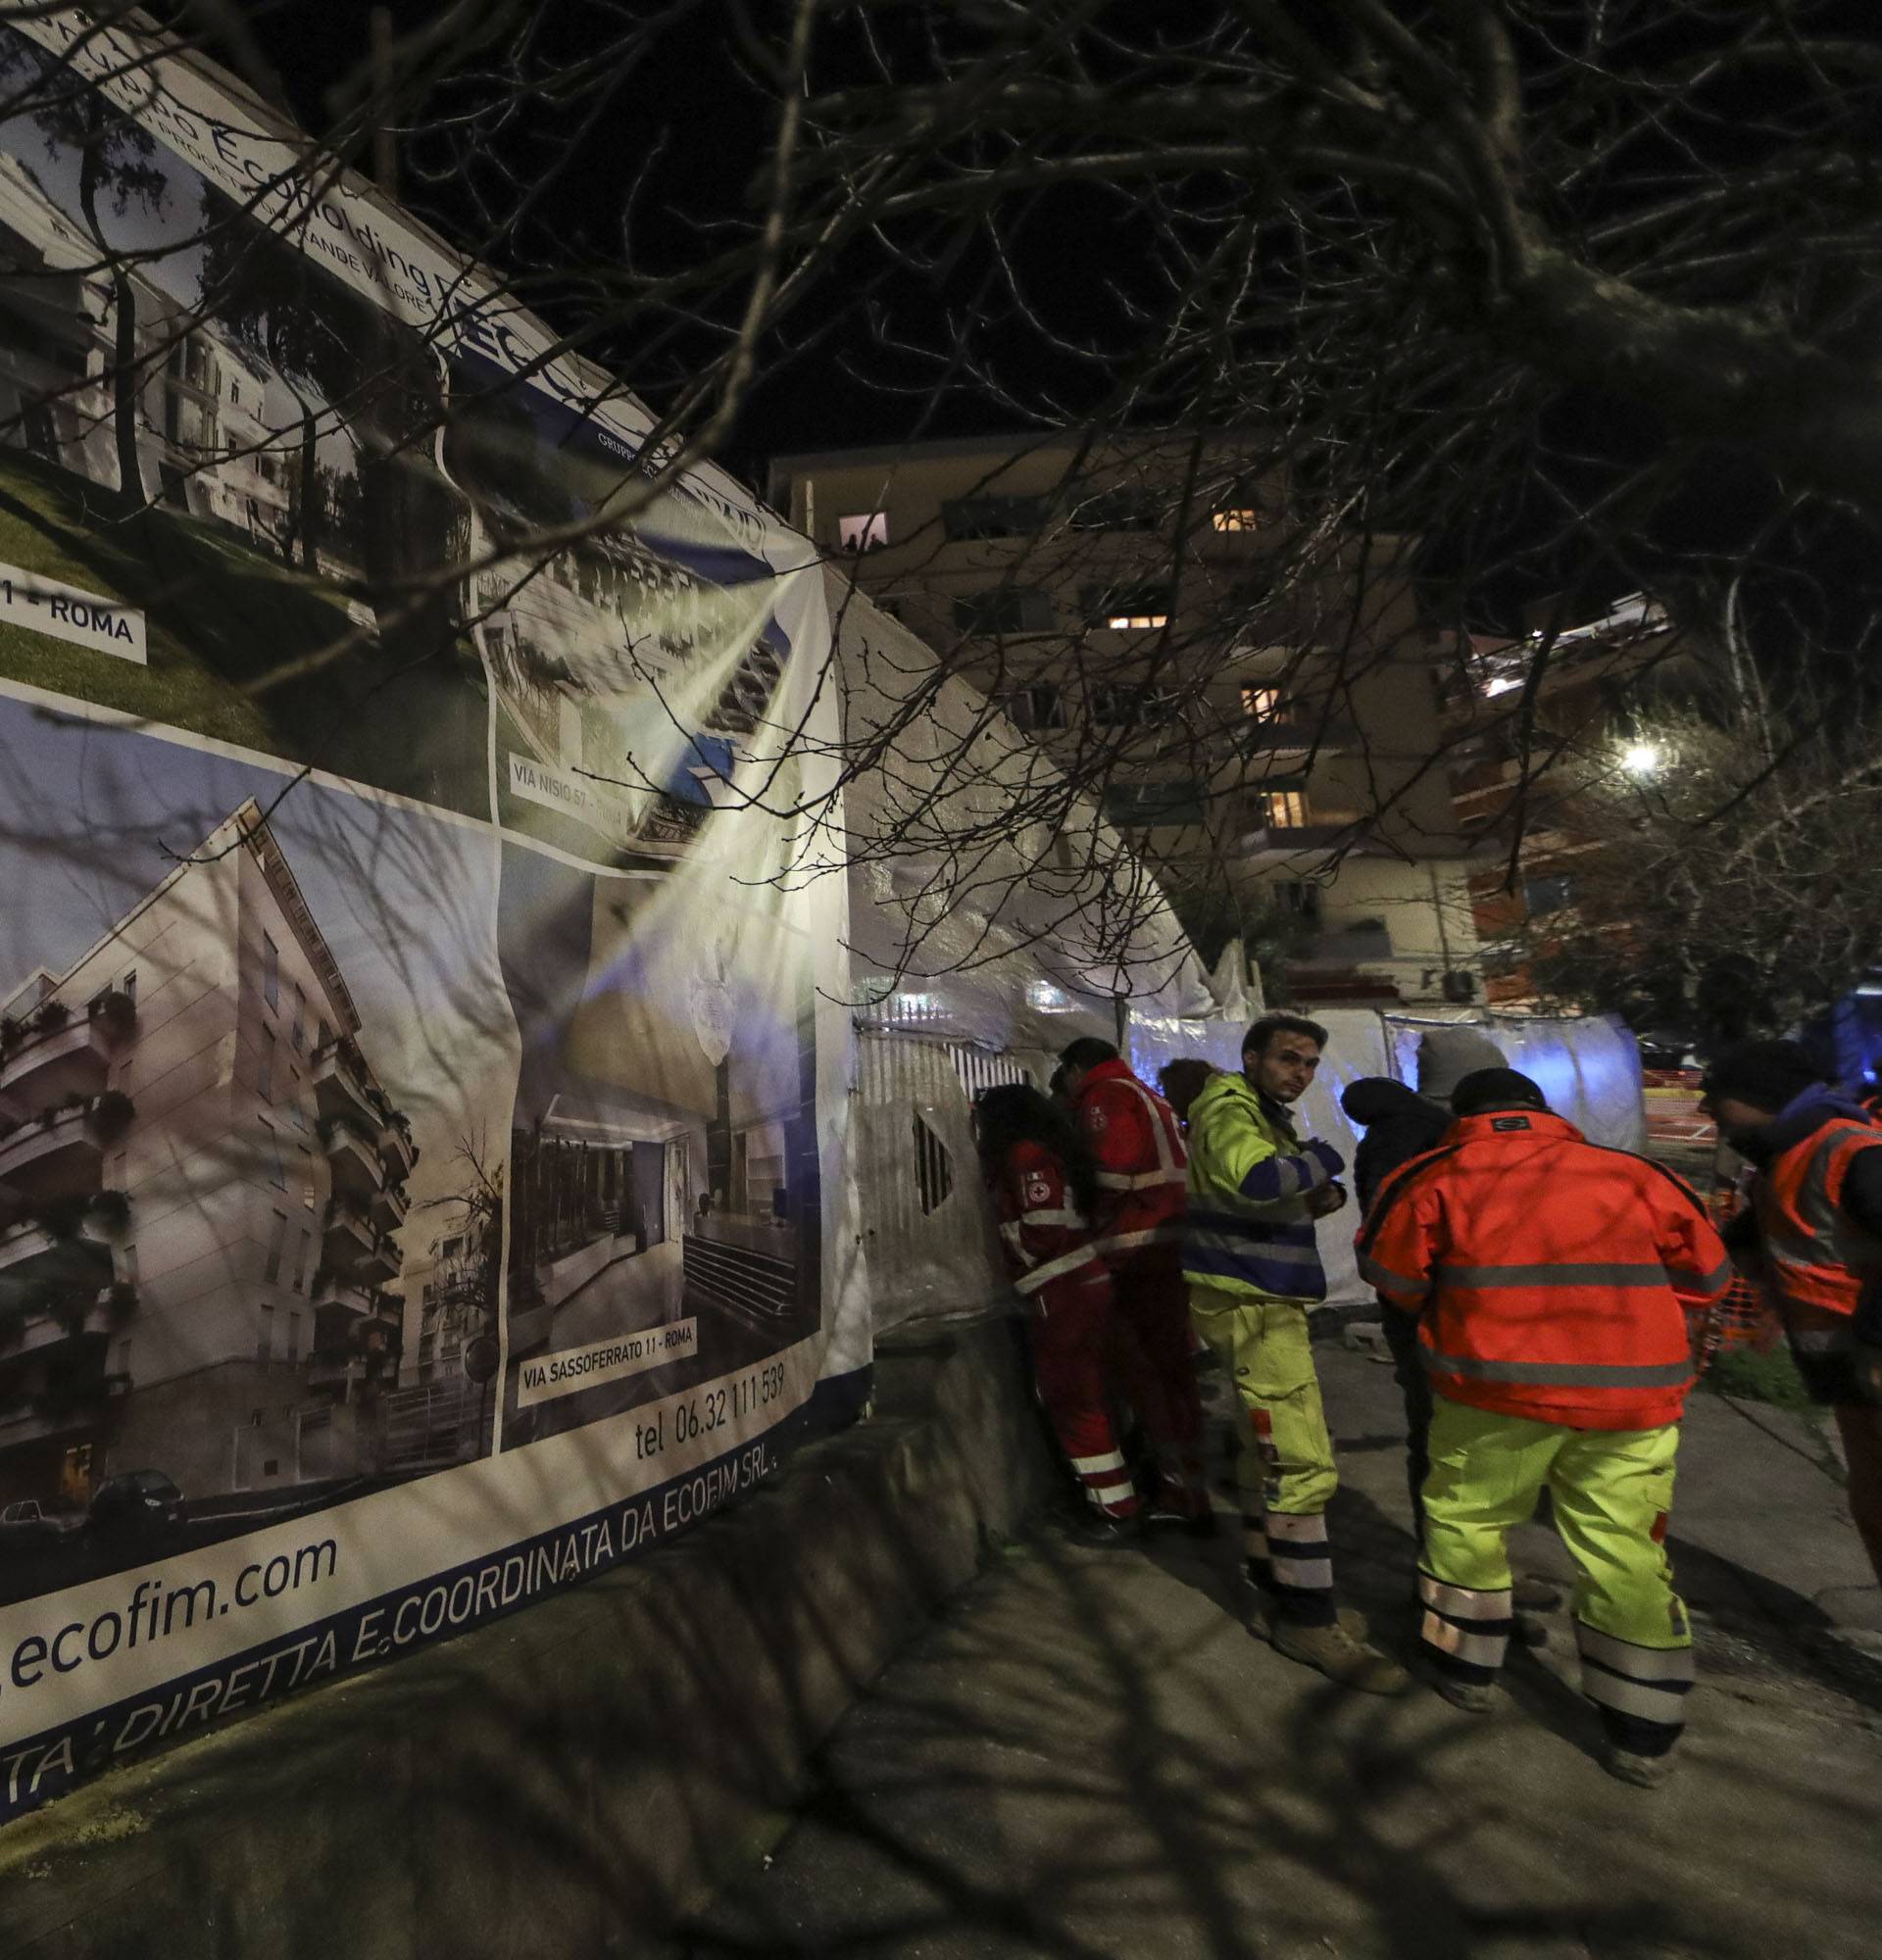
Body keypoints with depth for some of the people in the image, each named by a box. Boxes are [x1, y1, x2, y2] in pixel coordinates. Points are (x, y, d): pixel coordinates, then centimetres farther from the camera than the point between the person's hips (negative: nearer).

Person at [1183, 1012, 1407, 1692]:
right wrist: (1319, 1161, -17)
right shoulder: (1230, 1111, -15)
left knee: (1268, 1450, 18)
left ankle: (1278, 1595, 30)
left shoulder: (1265, 1115, 17)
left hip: (1266, 1303, 11)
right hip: (1248, 1305, -11)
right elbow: (1256, 1178, -36)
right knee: (1302, 1464, -7)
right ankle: (1308, 1622, 5)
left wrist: (1320, 1194, 1)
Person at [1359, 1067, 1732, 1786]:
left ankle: (1466, 1669, 32)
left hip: (1498, 1391, -2)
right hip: (1634, 1401, 2)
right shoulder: (1633, 1174, 8)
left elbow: (1391, 1272, 5)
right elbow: (1705, 1275, 16)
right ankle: (1642, 1735, 24)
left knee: (1466, 1522, 19)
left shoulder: (1438, 1177, 0)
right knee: (1627, 1557, 15)